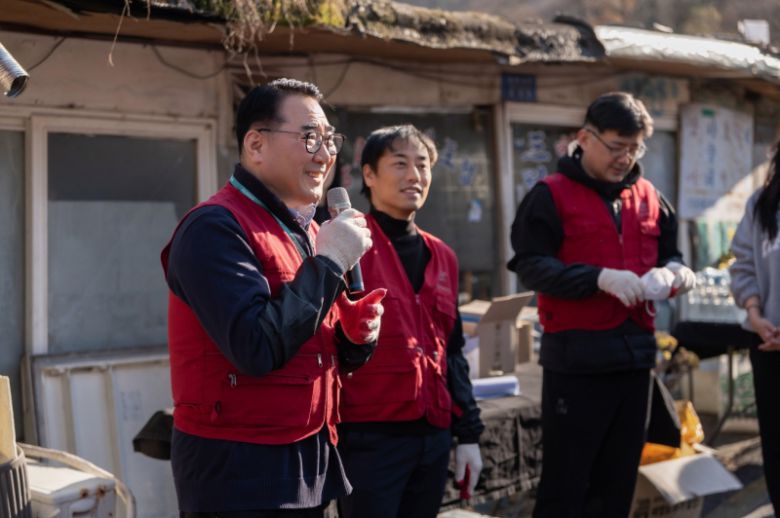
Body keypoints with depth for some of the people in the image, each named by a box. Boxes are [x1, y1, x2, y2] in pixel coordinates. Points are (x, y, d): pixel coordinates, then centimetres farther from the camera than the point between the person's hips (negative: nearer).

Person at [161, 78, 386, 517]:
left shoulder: (305, 231, 12)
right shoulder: (216, 228, -15)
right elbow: (257, 348, -27)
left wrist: (358, 335, -4)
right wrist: (330, 261, -20)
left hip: (309, 458, 8)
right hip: (239, 469, -8)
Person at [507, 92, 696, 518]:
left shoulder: (648, 197, 12)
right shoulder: (552, 195, -5)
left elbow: (668, 254, 20)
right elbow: (531, 265, -13)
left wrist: (675, 271, -4)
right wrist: (600, 278, -25)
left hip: (634, 355, 6)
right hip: (576, 358, -6)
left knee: (617, 481, 14)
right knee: (564, 484, 0)